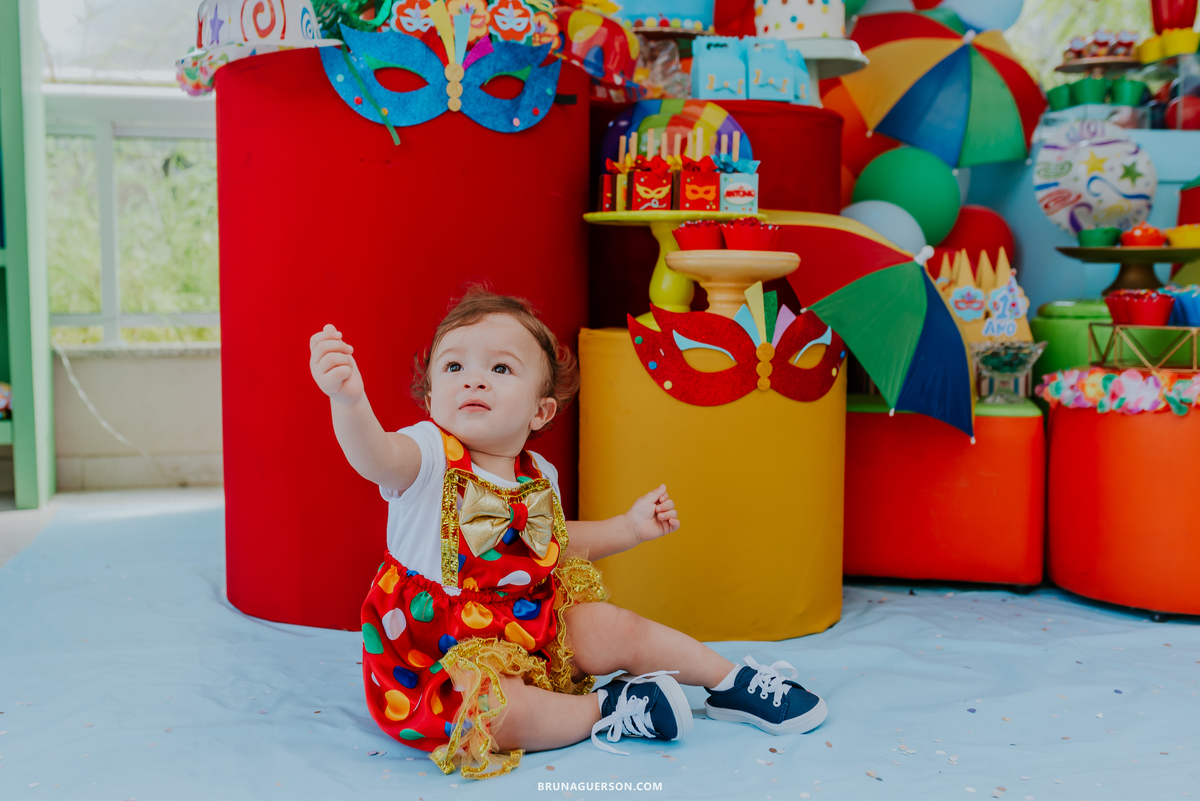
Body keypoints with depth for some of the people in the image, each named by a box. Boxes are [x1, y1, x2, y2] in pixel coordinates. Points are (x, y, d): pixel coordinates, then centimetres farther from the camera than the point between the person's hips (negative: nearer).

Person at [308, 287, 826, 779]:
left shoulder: (538, 477, 0)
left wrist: (630, 527, 12)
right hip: (445, 648, -6)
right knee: (494, 712, -34)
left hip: (535, 627, 6)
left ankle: (733, 682, 27)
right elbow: (375, 456, -45)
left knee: (617, 629, 4)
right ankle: (605, 710, -7)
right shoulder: (427, 457, -20)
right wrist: (349, 400, -67)